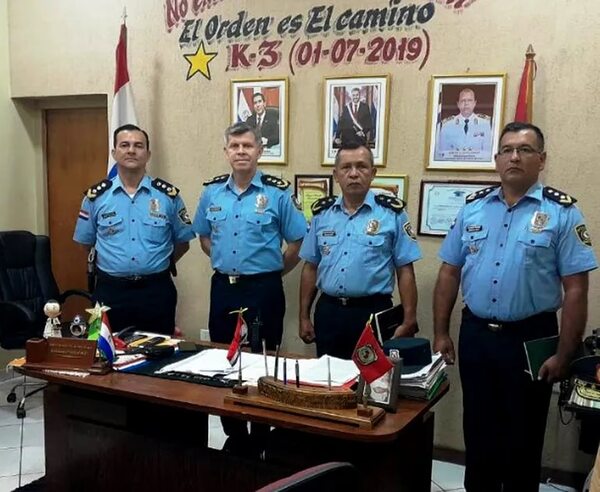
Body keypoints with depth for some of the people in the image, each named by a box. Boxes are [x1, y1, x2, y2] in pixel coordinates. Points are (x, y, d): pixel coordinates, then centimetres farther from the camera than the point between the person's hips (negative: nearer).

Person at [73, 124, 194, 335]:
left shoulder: (168, 195, 0)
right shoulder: (96, 196, 2)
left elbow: (182, 242, 9)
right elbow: (86, 243, 13)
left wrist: (156, 266, 9)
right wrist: (114, 266, 12)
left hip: (156, 291, 0)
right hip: (111, 291, 0)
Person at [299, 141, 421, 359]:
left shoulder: (391, 212, -5)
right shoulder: (322, 212, 5)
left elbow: (405, 270, -5)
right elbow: (310, 267, 10)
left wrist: (408, 321, -9)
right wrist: (304, 316, 8)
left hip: (373, 312, -3)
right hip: (327, 312, 3)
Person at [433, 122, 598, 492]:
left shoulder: (562, 213, -7)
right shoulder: (473, 207, 4)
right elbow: (450, 273, 7)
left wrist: (563, 356, -11)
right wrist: (441, 333, 5)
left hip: (531, 339, -3)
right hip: (475, 335, 3)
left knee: (523, 437, 12)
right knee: (477, 429, 17)